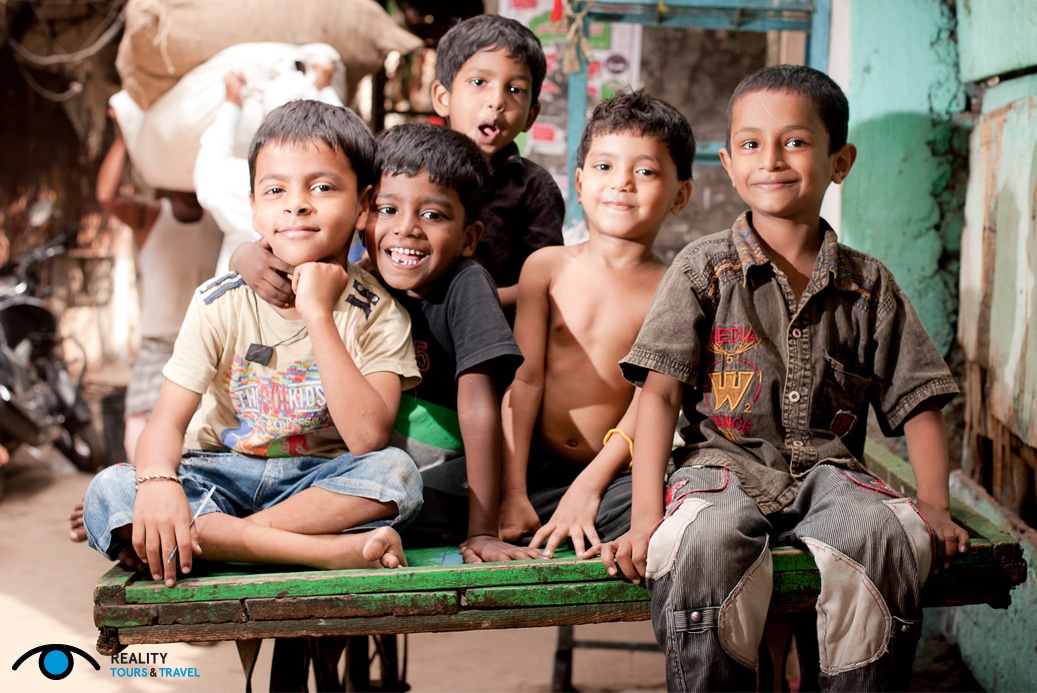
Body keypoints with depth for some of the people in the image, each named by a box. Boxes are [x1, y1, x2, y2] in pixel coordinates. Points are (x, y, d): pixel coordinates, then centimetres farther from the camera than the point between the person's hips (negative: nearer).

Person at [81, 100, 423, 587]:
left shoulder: (378, 313, -9)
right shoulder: (222, 304, -4)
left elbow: (368, 438, -23)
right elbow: (167, 421, -11)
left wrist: (317, 312, -24)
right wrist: (158, 483, -35)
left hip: (318, 482, -1)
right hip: (218, 477, 2)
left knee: (395, 473, -32)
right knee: (109, 491, -27)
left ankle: (221, 536, -24)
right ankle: (330, 551, -31)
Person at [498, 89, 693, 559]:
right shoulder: (547, 267, 3)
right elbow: (524, 380, -2)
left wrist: (588, 486, -18)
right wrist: (513, 493, -11)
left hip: (616, 474, -1)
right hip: (538, 465, 1)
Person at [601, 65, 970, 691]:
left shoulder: (870, 285, 11)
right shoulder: (703, 269, 4)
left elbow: (918, 402, 13)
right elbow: (660, 393, -3)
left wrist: (934, 504, -3)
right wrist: (646, 515, -14)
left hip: (829, 469, 2)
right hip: (724, 465, -1)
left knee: (886, 540, -31)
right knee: (702, 541, -35)